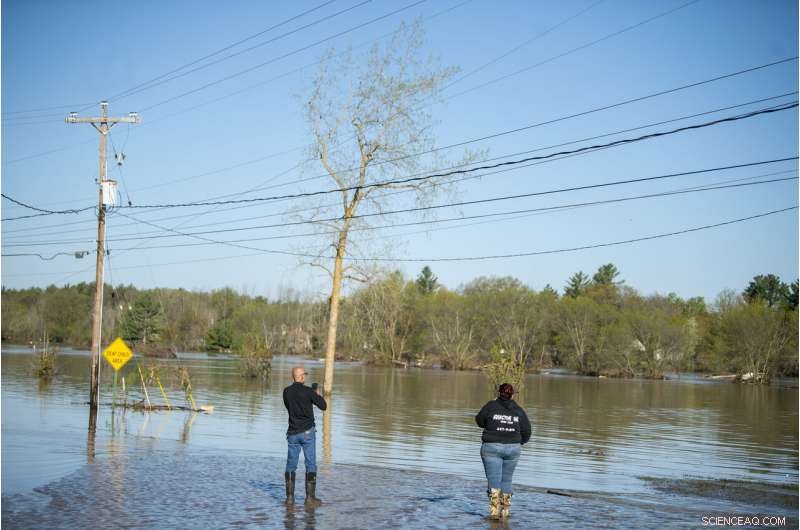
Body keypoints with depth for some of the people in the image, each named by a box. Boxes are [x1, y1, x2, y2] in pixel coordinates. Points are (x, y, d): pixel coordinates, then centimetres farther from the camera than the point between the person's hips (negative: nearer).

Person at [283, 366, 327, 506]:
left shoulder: (286, 392, 1)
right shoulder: (308, 391, -12)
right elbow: (323, 406, -5)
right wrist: (316, 394, 11)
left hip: (293, 433, 3)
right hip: (307, 432, -3)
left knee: (291, 465, 8)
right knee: (310, 464, 3)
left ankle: (290, 497, 4)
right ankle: (310, 497, 0)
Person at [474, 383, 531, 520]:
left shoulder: (491, 406, -6)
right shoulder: (518, 410, 4)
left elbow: (479, 421, 7)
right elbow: (526, 431, 7)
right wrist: (521, 442, 26)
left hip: (492, 448, -3)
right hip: (513, 448, 3)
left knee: (494, 480, -2)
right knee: (506, 480, 13)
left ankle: (494, 511, -11)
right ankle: (505, 512, 16)